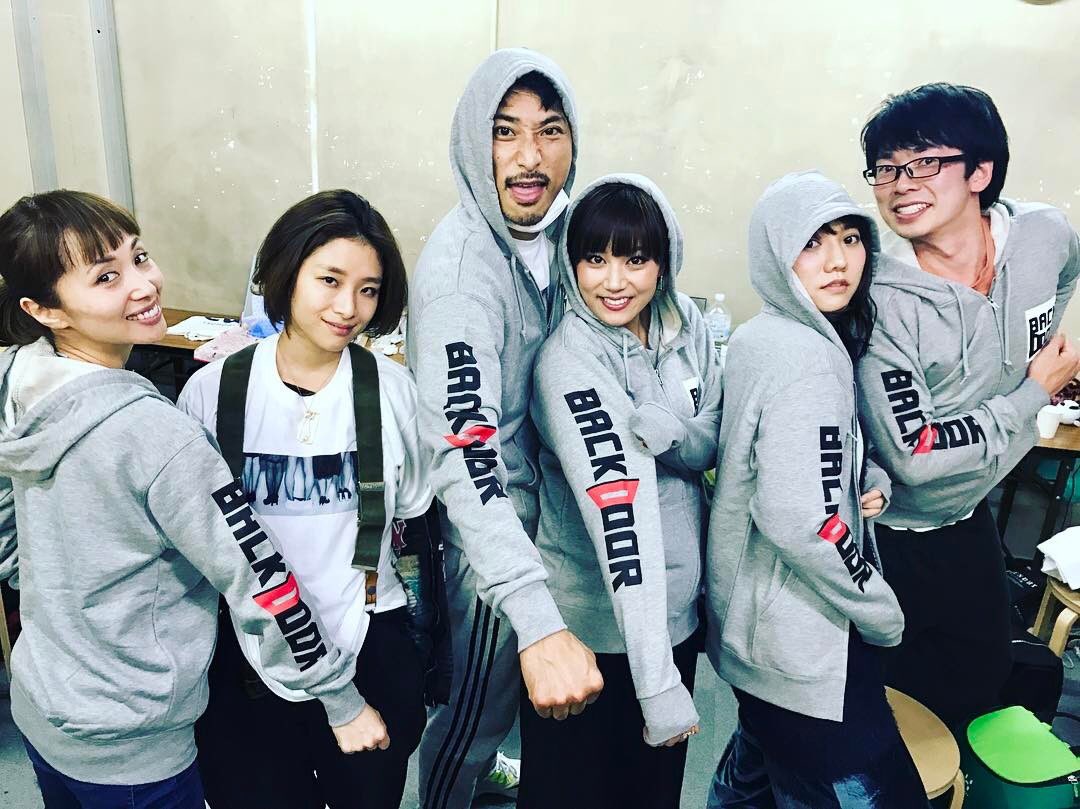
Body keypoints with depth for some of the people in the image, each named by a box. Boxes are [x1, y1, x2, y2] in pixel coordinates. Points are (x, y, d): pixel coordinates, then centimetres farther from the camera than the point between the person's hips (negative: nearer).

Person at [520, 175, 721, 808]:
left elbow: (713, 446, 2)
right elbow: (619, 518, -32)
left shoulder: (688, 327, -3)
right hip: (597, 626, -5)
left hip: (678, 611, 6)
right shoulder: (569, 363, -23)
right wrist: (657, 683, -34)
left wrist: (670, 432, -22)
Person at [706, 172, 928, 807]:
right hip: (802, 647, -10)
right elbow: (802, 520, -28)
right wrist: (882, 611, -13)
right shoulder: (808, 357, -22)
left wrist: (872, 482, -1)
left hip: (748, 621, 10)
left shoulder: (758, 337, 6)